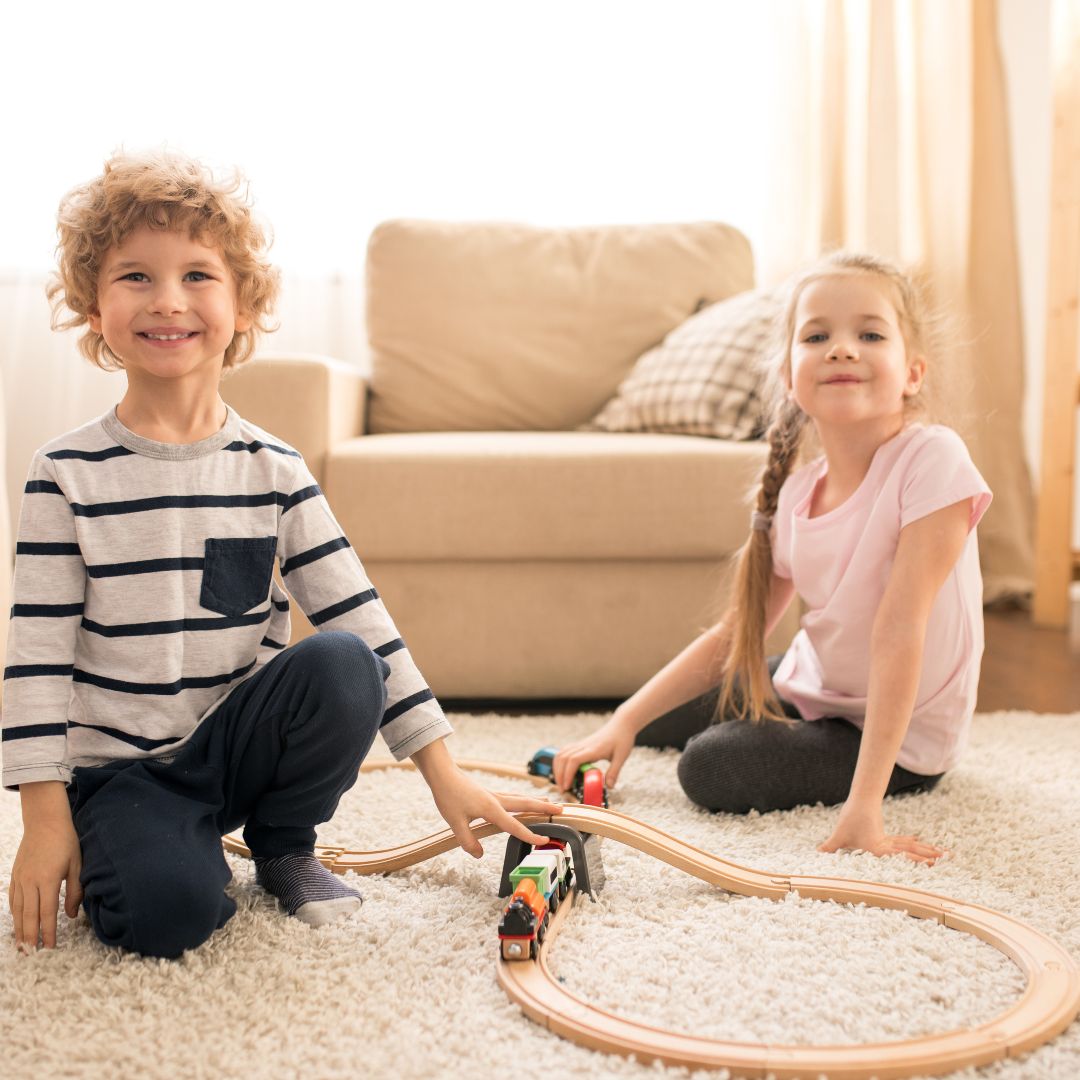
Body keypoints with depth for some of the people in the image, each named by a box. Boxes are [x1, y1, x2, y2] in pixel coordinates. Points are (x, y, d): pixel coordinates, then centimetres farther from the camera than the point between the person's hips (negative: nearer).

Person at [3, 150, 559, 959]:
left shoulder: (273, 471, -2)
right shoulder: (68, 474, -7)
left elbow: (361, 616, -3)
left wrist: (442, 770, -7)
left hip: (237, 741, 3)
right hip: (116, 768, -3)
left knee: (342, 664, -27)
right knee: (170, 909, -31)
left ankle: (284, 847, 0)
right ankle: (157, 851, 7)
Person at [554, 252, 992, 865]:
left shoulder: (931, 459, -26)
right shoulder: (797, 494, -7)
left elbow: (897, 630, -32)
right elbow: (738, 634, -1)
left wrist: (863, 804, -34)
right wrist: (624, 722, -9)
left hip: (904, 732, -7)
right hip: (812, 686, 7)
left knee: (711, 767, -21)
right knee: (659, 718, 16)